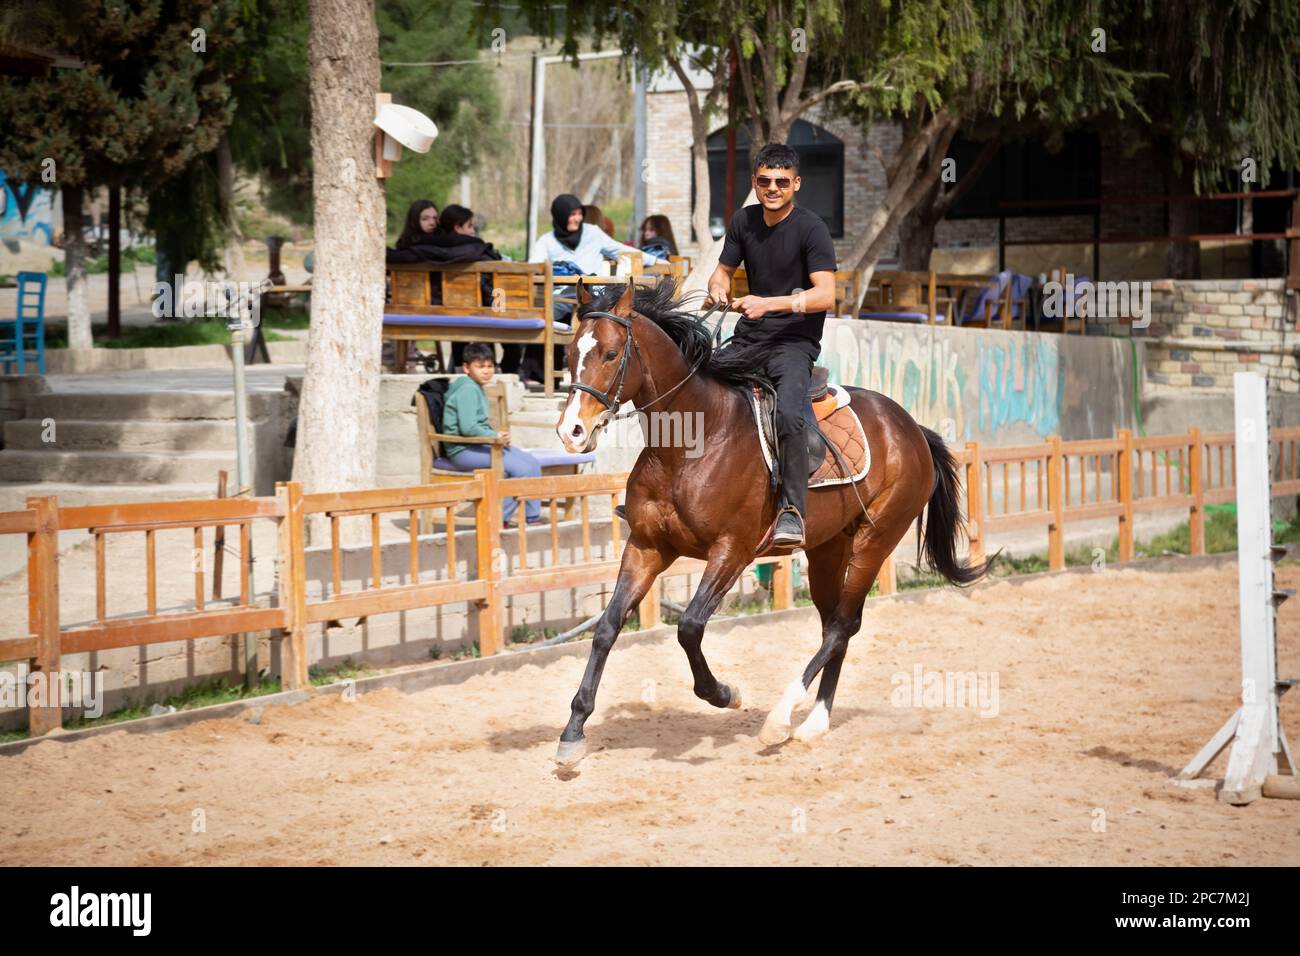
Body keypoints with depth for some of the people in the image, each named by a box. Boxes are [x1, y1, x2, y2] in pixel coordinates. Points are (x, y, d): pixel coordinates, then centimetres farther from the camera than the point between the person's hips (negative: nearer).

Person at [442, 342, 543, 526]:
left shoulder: (477, 389, 17)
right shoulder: (467, 390, -15)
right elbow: (468, 428, -23)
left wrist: (497, 435, 5)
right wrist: (495, 436, -17)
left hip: (480, 445, 10)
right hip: (464, 450, -10)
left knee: (532, 463, 2)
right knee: (521, 469, -22)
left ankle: (533, 518, 6)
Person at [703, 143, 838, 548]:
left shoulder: (810, 228, -10)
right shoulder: (743, 221, 9)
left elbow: (825, 294, -18)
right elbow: (723, 270, 18)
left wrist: (769, 304, -29)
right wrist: (718, 289, -8)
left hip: (794, 341, -7)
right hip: (747, 338, 7)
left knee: (788, 415, -32)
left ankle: (792, 511, -28)